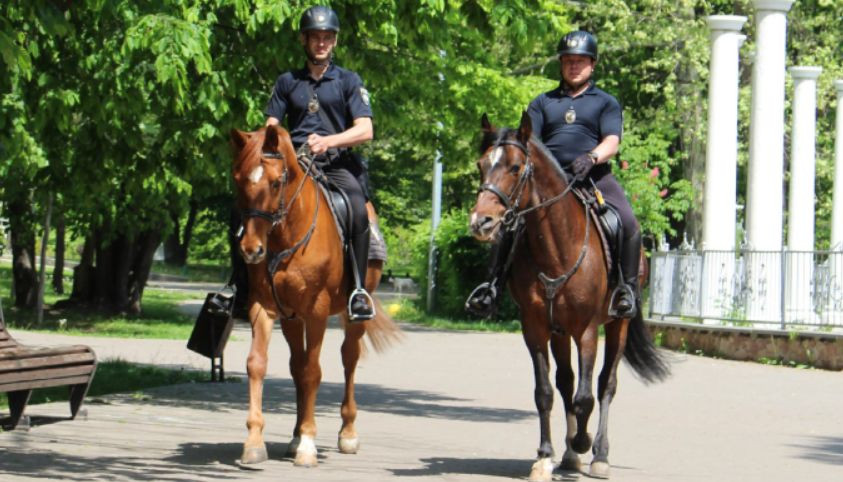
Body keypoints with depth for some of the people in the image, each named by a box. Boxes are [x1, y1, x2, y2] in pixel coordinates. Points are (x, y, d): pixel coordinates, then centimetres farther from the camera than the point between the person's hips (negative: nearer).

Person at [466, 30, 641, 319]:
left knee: (628, 224, -26)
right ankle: (494, 284, -11)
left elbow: (612, 142, 0)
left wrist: (591, 158, -23)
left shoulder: (606, 103, 15)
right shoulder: (543, 103, 22)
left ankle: (628, 288, -14)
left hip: (594, 178, -2)